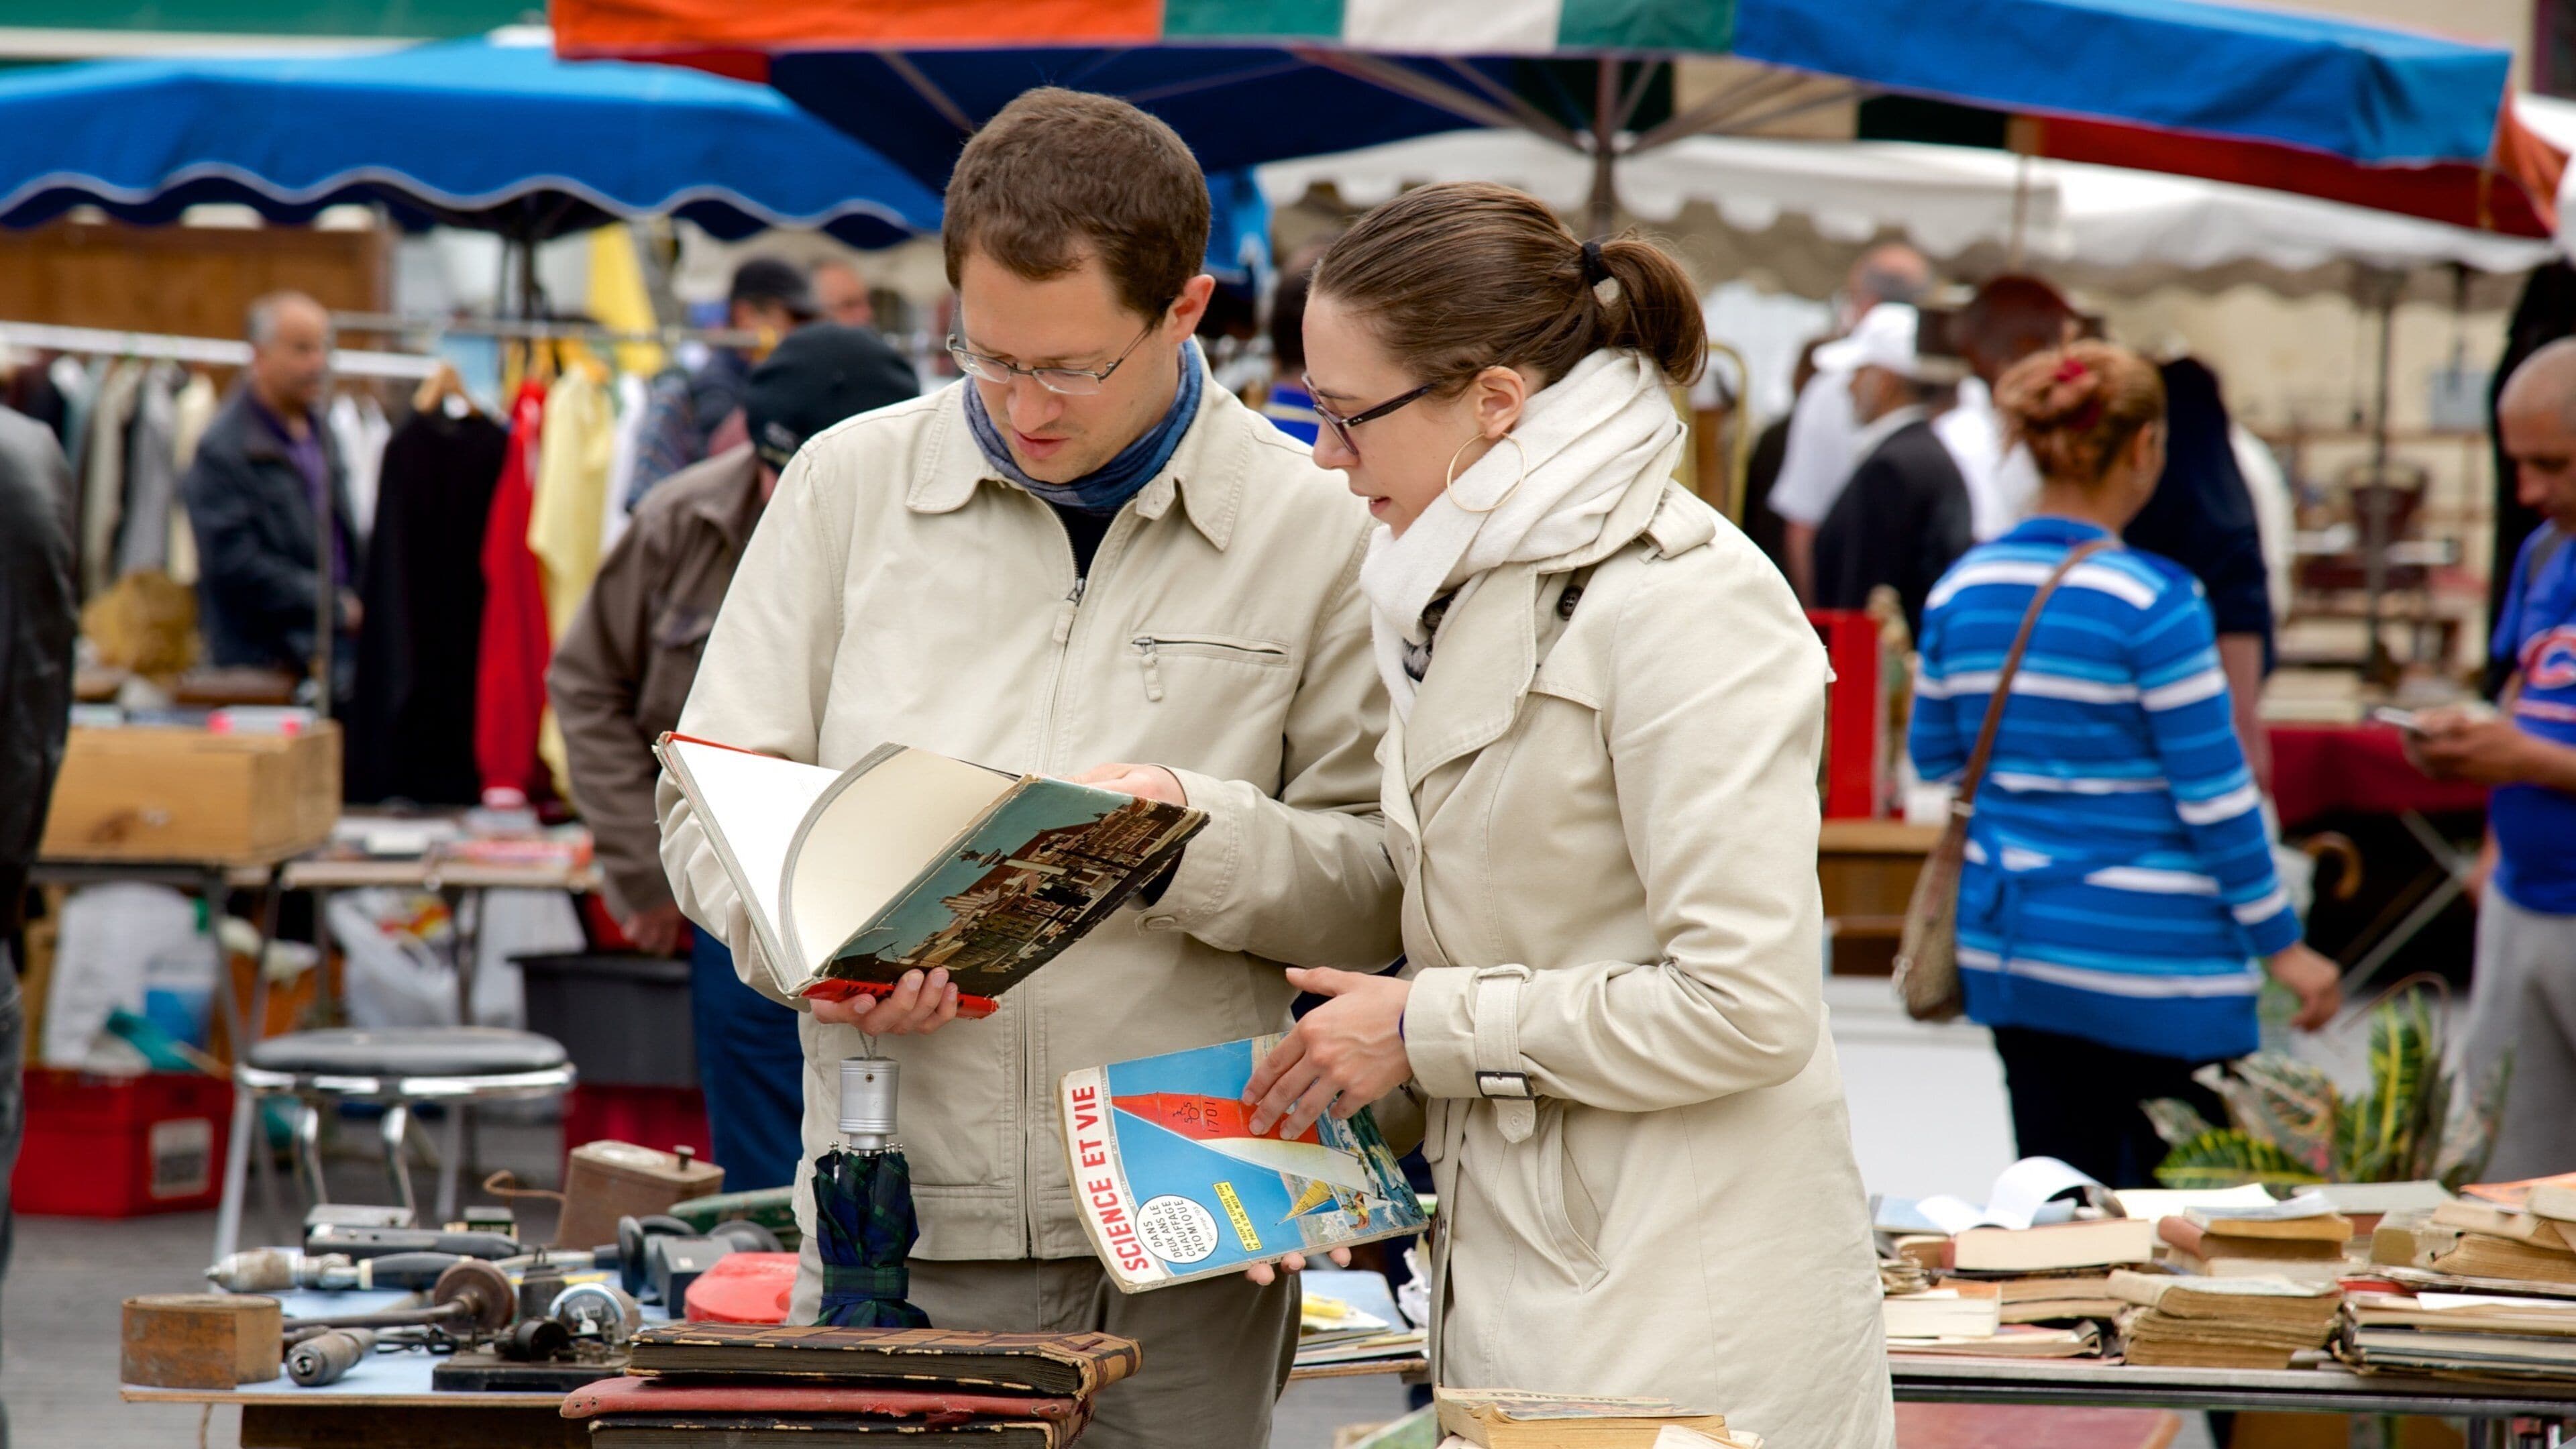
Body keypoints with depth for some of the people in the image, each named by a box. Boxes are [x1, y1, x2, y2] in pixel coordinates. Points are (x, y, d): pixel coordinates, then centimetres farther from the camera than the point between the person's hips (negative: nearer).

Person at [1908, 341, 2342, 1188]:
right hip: (2149, 960, -6)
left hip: (2010, 943, 6)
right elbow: (2215, 794, -13)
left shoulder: (1962, 591, 3)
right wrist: (2281, 945, -5)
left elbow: (1933, 761, 13)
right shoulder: (2152, 600, -15)